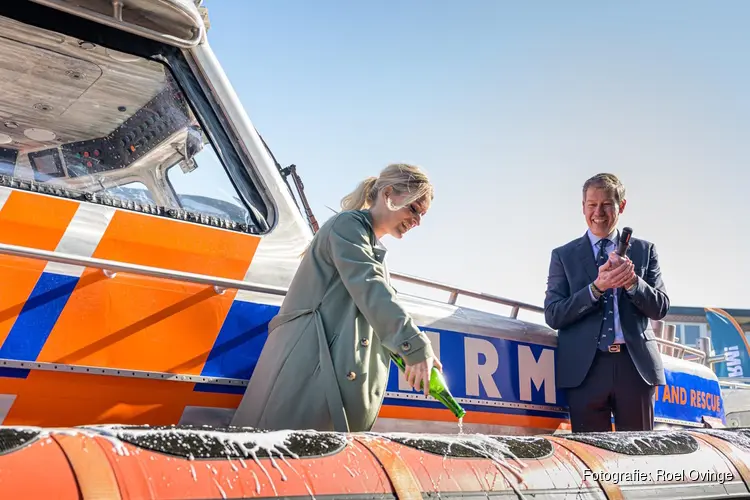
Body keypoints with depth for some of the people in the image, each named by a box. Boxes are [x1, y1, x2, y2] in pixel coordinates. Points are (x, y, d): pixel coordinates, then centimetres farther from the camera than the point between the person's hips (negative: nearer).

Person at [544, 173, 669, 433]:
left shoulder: (644, 250, 12)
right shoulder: (563, 255, 8)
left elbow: (660, 308, 7)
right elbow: (553, 316, -1)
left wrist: (632, 281, -13)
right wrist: (596, 288, -14)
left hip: (636, 364, 1)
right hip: (585, 369, -1)